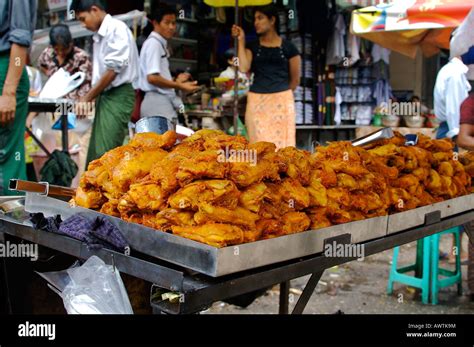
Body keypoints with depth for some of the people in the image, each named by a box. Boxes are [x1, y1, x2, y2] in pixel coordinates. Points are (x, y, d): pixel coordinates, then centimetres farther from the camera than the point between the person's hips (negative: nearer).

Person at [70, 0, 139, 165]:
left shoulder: (117, 29, -9)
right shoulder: (99, 36, 17)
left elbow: (113, 70, -13)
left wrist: (87, 99, -8)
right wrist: (88, 99, 6)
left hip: (118, 95, -9)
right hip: (104, 95, 9)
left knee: (105, 154, -15)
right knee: (94, 153, 7)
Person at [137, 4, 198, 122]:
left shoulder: (161, 44, 19)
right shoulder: (153, 43, -8)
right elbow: (152, 78, -18)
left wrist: (176, 81, 14)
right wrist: (179, 86, -11)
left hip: (164, 102, 9)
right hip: (158, 102, -9)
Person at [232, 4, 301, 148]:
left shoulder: (288, 46, 4)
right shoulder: (252, 46, 10)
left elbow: (295, 79, 9)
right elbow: (243, 68, -7)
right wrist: (241, 41, -2)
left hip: (282, 102, -2)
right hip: (257, 101, 2)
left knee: (281, 143, -2)